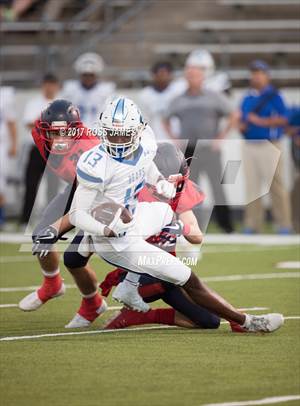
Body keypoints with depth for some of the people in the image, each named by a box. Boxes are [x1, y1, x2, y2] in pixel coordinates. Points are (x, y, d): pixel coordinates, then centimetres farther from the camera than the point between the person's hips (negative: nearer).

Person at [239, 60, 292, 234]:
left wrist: (261, 121, -16)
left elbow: (284, 119, -11)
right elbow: (242, 120, 22)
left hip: (269, 146, -6)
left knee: (276, 185, -7)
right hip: (249, 146, 6)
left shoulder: (274, 96, -2)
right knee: (251, 187, 5)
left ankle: (284, 224, -3)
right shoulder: (247, 98, 16)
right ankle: (253, 225, 9)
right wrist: (241, 126, -1)